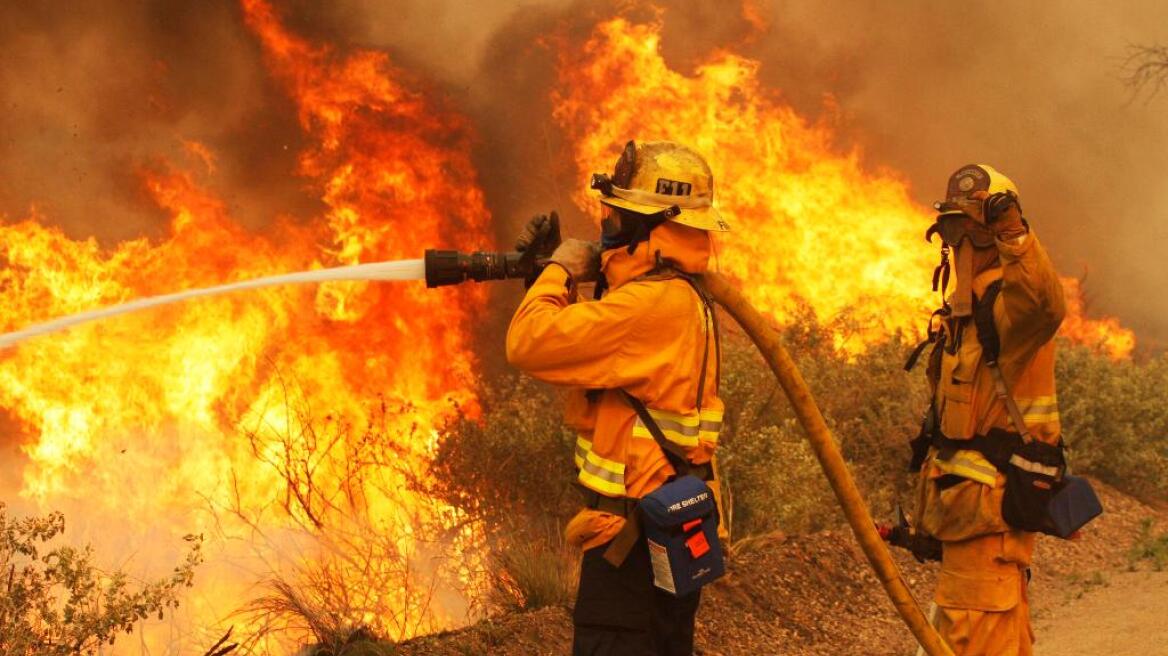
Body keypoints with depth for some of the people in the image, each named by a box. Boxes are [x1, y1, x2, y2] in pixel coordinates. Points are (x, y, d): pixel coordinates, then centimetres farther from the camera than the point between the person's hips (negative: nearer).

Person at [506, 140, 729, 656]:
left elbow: (529, 344, -25)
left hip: (636, 531, -10)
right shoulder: (679, 295, 11)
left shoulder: (654, 302, -22)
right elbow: (574, 349, 20)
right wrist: (558, 278, 9)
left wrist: (558, 271, -9)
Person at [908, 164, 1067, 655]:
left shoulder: (1007, 302, -14)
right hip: (965, 497, 10)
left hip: (990, 503, -10)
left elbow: (1046, 305, -42)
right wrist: (931, 507, 25)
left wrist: (1013, 233, -50)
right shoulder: (964, 310, 17)